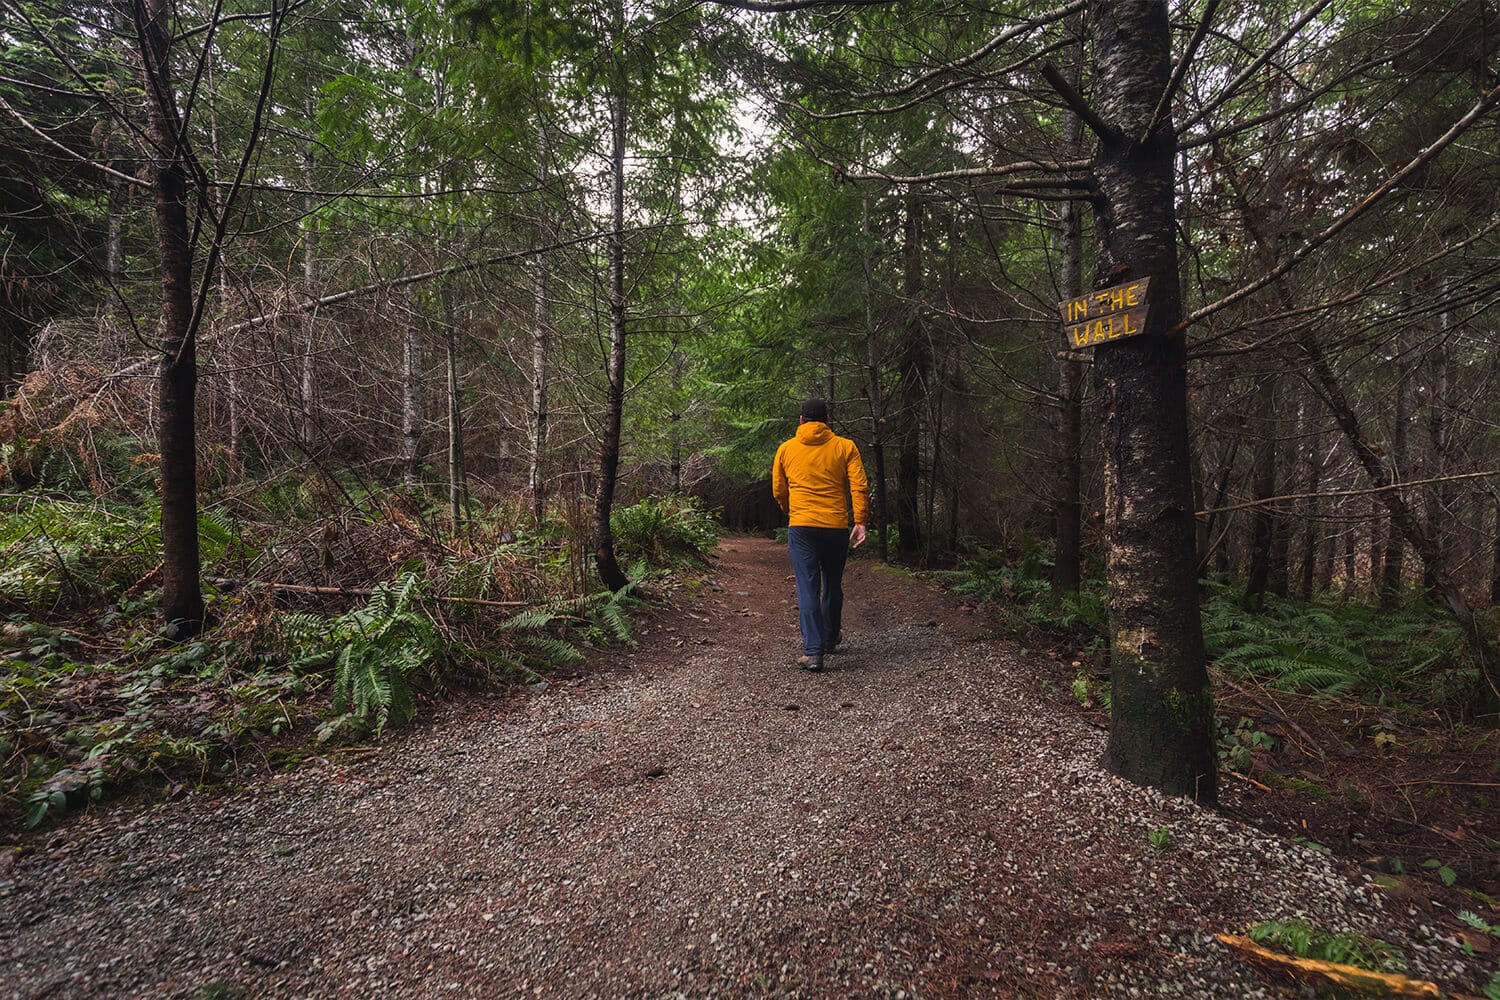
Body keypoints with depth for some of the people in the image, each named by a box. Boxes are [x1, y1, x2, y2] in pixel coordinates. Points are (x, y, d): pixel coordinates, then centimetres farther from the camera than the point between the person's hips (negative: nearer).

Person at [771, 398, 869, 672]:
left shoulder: (786, 448, 6)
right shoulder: (845, 446, 3)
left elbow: (778, 490, 12)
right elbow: (860, 486, -6)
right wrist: (860, 521, -5)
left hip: (801, 526, -1)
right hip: (837, 527, 1)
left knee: (807, 588, 0)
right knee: (832, 585, 17)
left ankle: (812, 652, -7)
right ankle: (830, 639, 33)